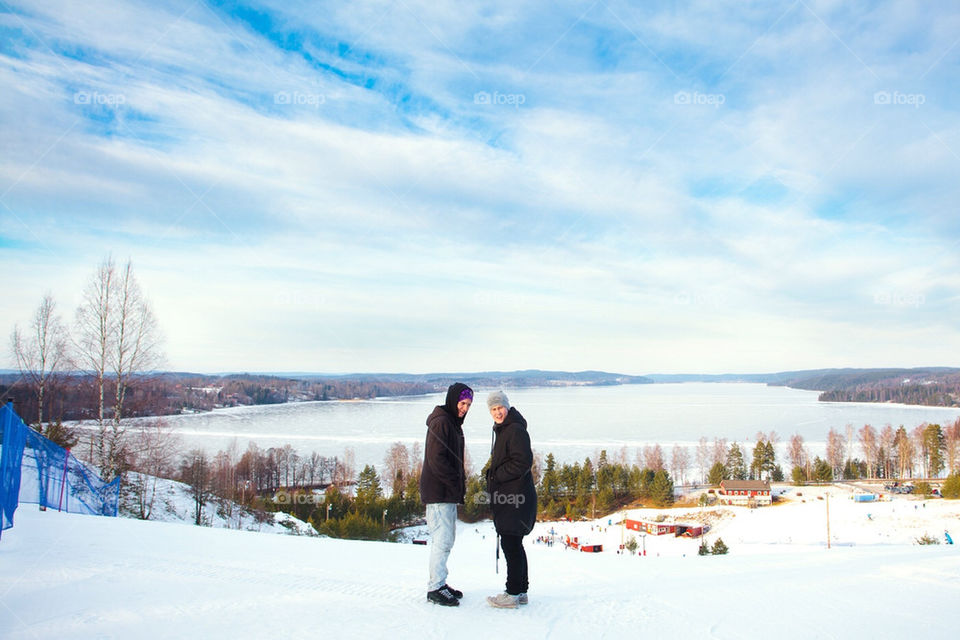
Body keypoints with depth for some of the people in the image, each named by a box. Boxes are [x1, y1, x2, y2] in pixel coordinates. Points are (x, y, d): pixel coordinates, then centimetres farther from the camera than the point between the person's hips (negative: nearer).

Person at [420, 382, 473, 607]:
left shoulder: (454, 423, 17)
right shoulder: (441, 422, -14)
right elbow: (436, 459, -21)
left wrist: (461, 484, 11)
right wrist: (456, 483, -16)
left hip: (449, 493, 10)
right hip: (439, 493, -10)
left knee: (447, 539, 15)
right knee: (442, 539, -6)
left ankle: (439, 582, 24)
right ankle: (435, 588, 2)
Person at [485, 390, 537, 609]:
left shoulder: (515, 430, -14)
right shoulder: (503, 430, 18)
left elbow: (523, 462, -21)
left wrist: (496, 475, -13)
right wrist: (494, 476, 11)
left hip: (515, 496, -11)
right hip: (509, 496, 11)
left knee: (510, 544, -6)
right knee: (513, 544, 14)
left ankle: (513, 594, 2)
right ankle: (521, 591, 23)